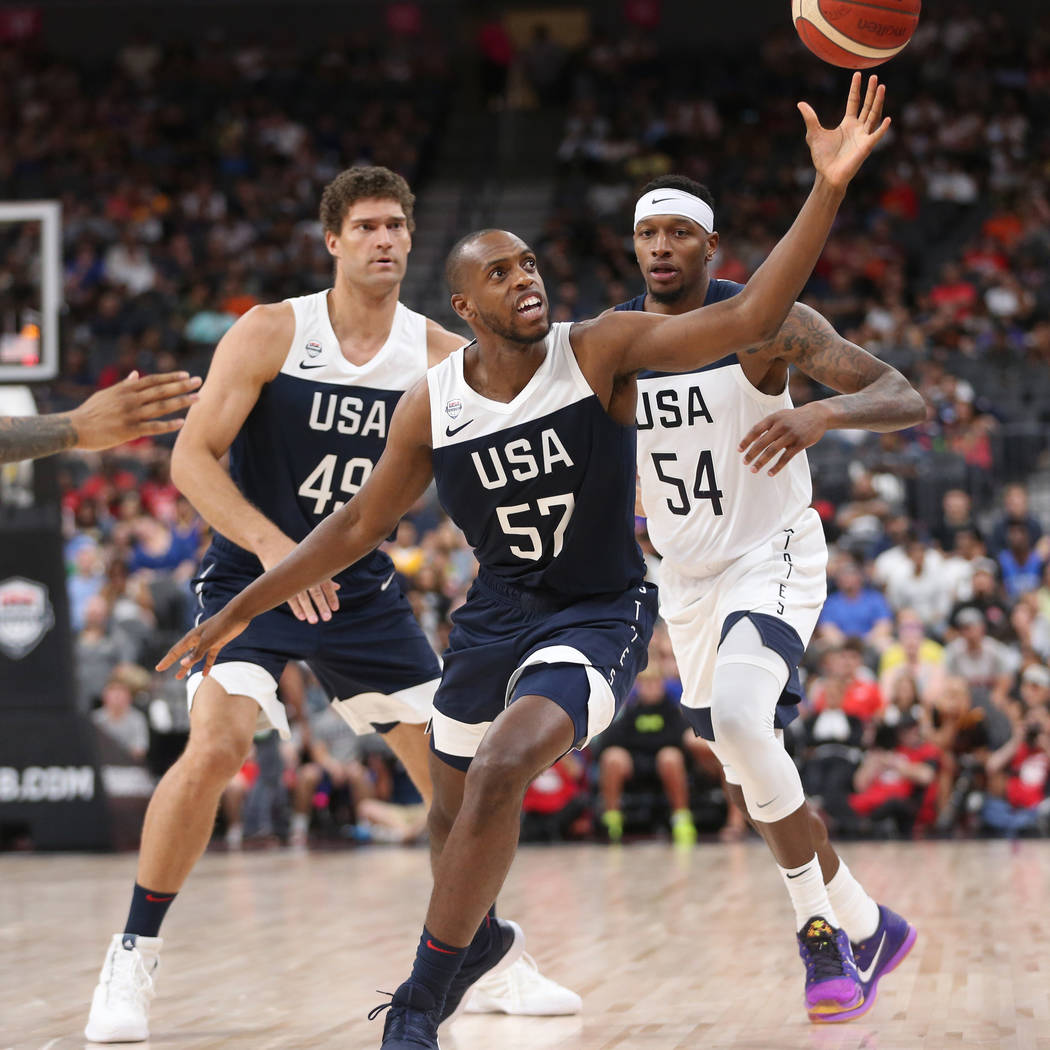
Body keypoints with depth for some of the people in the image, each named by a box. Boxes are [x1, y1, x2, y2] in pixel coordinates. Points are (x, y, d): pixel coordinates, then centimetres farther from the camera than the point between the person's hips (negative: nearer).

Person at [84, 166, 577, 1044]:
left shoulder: (441, 355, -3)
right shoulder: (271, 334, -12)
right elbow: (191, 458, -14)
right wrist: (270, 545, -28)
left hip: (360, 587, 4)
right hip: (251, 576, -4)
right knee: (216, 746, -25)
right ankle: (132, 957, -9)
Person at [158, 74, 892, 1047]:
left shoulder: (601, 349, -16)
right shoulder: (431, 403, -7)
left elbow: (746, 319, -27)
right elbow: (359, 524, 6)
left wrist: (826, 192, -39)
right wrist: (239, 610, 6)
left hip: (598, 616, -5)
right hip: (495, 613, 5)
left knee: (500, 772, -27)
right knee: (453, 806, 19)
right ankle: (477, 937, 55)